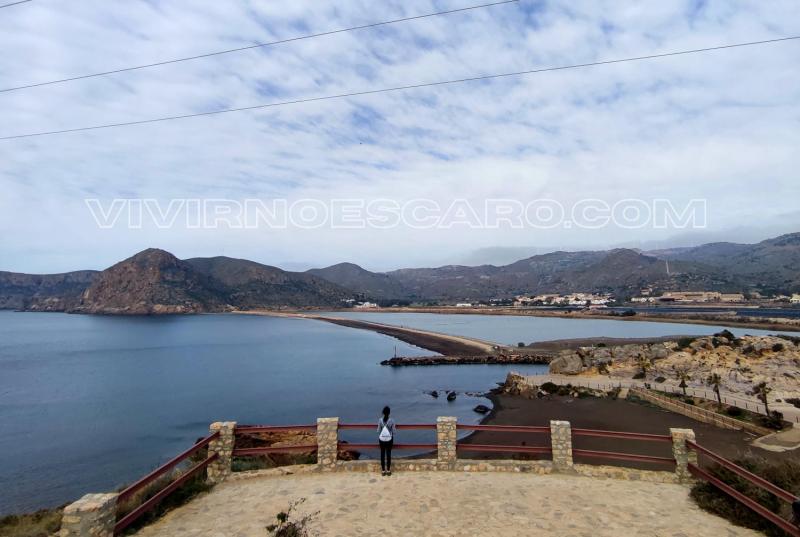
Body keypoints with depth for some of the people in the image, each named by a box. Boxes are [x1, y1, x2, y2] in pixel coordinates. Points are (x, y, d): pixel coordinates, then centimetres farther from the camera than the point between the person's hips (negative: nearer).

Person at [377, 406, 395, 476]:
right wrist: (393, 439, 10)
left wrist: (379, 439, 12)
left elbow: (378, 431, -4)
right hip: (389, 439, -1)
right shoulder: (392, 420, -13)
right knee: (388, 454, 11)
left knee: (382, 454, 11)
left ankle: (383, 470, 19)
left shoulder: (380, 420, -11)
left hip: (382, 439, 1)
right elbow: (393, 431, -6)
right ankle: (388, 470, 18)